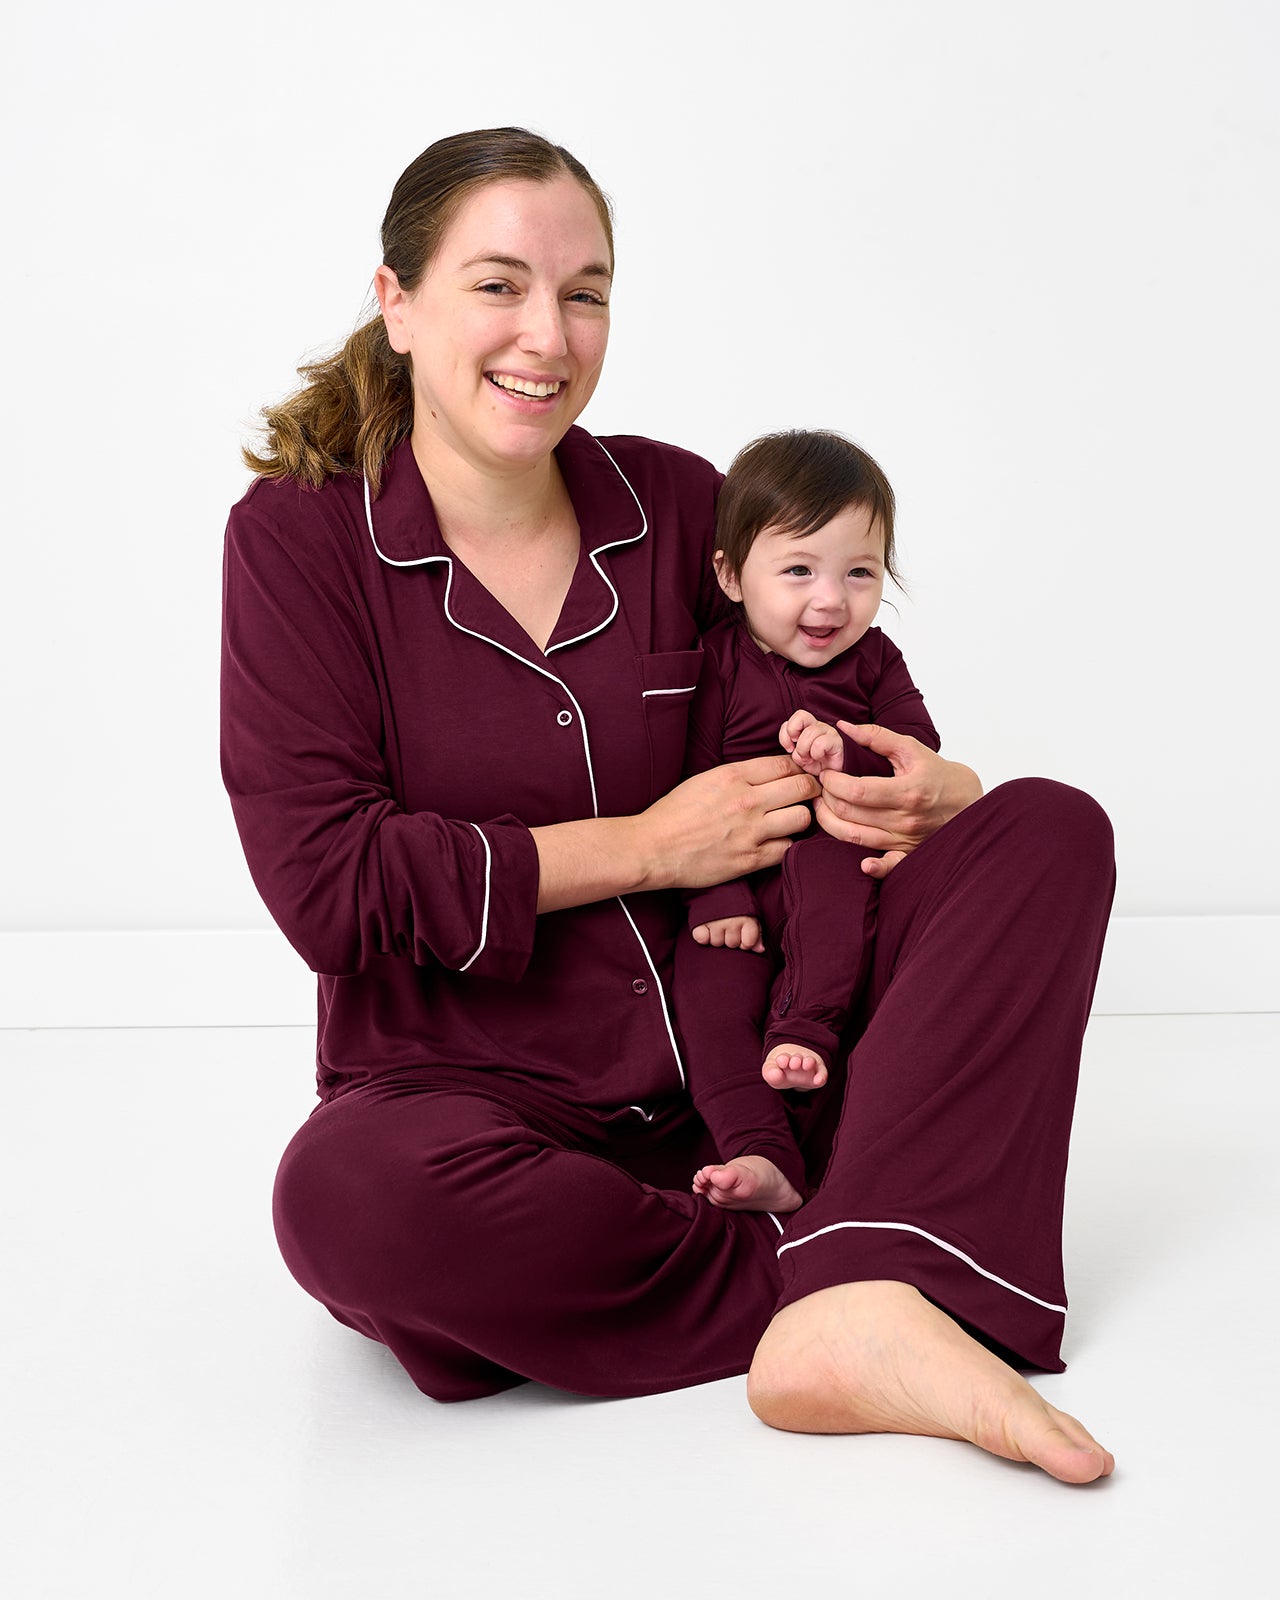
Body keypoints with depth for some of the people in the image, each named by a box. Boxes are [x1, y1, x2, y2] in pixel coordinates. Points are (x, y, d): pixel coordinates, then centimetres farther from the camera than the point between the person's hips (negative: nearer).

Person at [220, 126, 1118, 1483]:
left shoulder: (676, 501, 4)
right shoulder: (299, 537, -6)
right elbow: (323, 884, -14)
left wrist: (924, 792, -9)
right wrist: (648, 845, -12)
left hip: (731, 1067, 4)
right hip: (470, 1096, -4)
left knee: (1048, 828, -11)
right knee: (343, 1198, -38)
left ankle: (854, 1298, -31)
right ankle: (830, 1285, -23)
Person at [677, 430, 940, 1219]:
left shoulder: (873, 659, 7)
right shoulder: (717, 664, 1)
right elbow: (696, 790, -3)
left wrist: (847, 755, -26)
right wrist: (719, 899, -14)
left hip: (835, 857, 0)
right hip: (739, 886, 0)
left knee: (831, 858, -34)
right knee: (709, 975, -24)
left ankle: (804, 1030, -35)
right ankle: (763, 1157, -29)